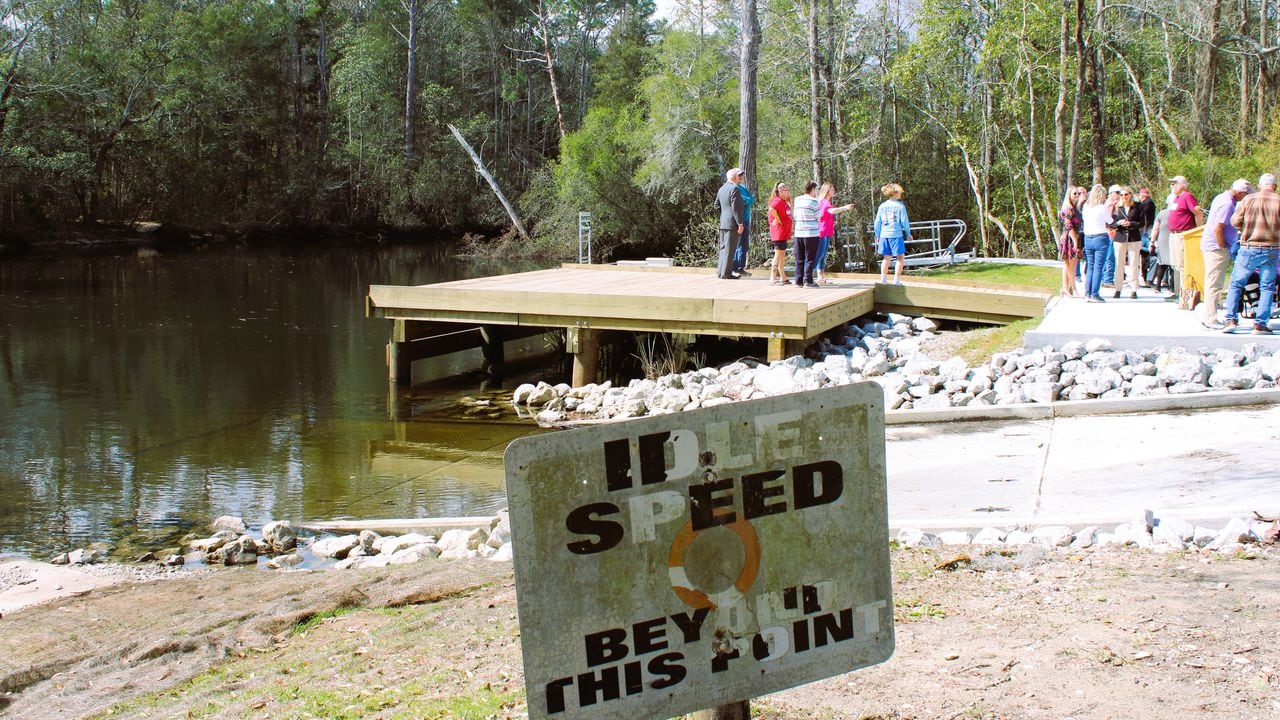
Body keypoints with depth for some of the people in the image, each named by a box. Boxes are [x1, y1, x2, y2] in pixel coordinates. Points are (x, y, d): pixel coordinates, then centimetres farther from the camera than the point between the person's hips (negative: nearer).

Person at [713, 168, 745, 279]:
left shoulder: (721, 189, 14)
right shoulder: (734, 189, -13)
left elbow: (717, 206, 19)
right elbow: (735, 207, -18)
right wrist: (740, 223, -16)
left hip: (723, 223, 9)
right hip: (732, 223, -9)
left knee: (723, 248, 14)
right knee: (729, 248, -6)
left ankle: (720, 271, 17)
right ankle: (726, 273, -6)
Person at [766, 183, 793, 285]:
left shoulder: (784, 202, 16)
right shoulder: (778, 201, -15)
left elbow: (789, 216, 24)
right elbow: (771, 209, -34)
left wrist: (789, 200, 17)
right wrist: (777, 219, -22)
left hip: (784, 234, 10)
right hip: (779, 233, -10)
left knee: (782, 256, 15)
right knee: (778, 256, -9)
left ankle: (783, 278, 22)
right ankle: (773, 278, -8)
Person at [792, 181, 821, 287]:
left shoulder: (797, 199, 9)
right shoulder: (813, 201, -8)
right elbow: (818, 218, -5)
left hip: (798, 232, 5)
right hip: (811, 233, -5)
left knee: (799, 259, 9)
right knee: (810, 259, 0)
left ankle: (798, 281, 9)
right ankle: (808, 281, -3)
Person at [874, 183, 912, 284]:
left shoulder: (882, 206, 7)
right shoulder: (900, 205, -5)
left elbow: (877, 222, 10)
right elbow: (904, 221, -3)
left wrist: (877, 234, 20)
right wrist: (908, 233, 8)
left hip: (884, 235, 5)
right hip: (896, 234, -5)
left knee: (886, 257, 13)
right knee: (900, 257, 1)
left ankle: (883, 279, 12)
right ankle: (896, 280, -6)